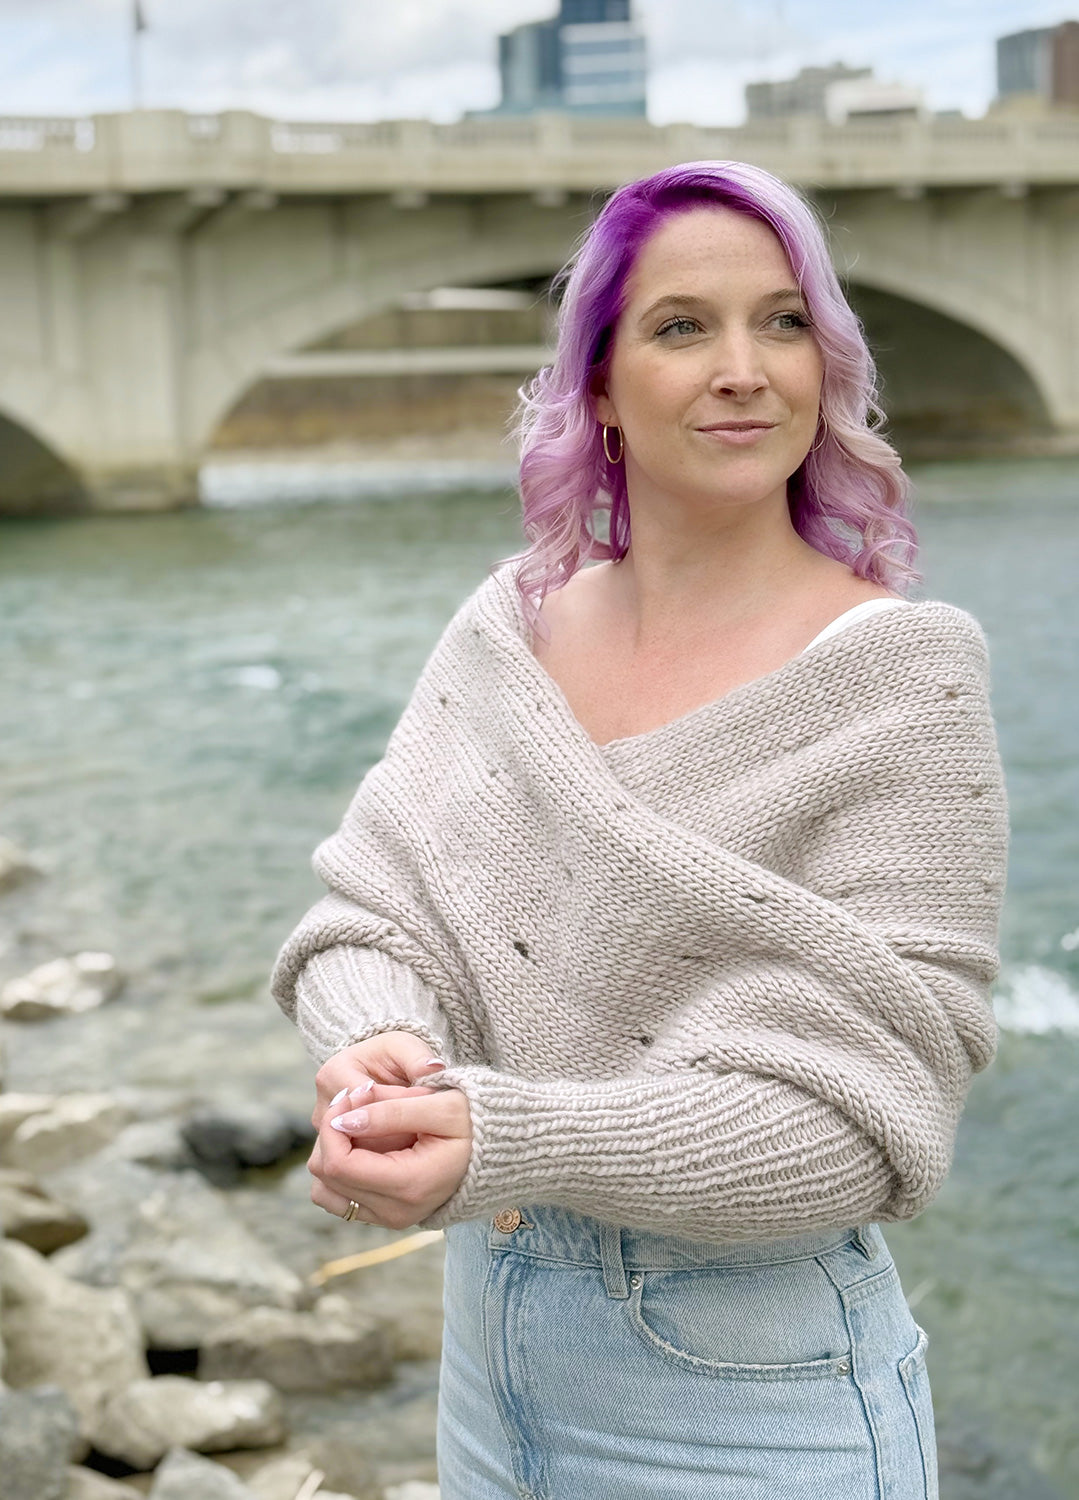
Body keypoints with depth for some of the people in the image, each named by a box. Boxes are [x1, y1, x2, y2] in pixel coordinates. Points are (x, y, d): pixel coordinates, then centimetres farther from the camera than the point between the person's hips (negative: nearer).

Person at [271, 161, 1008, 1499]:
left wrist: (507, 1142, -31)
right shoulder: (507, 625, 0)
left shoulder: (899, 673, -15)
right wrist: (376, 1046, -24)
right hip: (492, 1339, 5)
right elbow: (370, 909, -1)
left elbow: (862, 1110, -19)